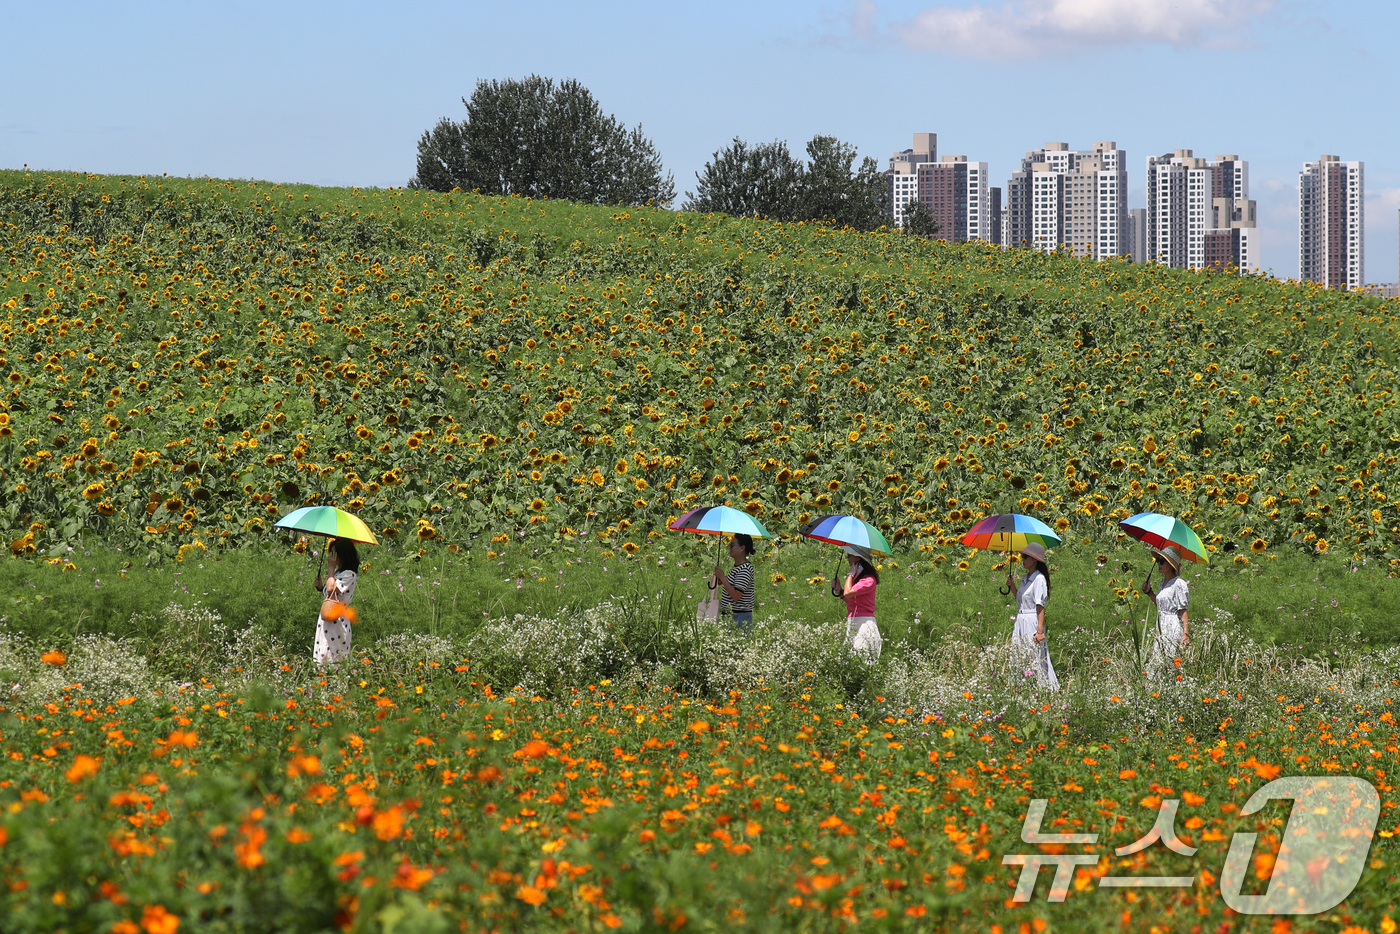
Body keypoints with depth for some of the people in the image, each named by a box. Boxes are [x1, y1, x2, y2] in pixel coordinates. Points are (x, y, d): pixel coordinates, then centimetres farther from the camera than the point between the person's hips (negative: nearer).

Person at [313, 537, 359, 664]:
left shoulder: (349, 575, -12)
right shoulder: (336, 572, 16)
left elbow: (331, 590, -25)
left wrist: (331, 568, -15)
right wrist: (320, 587, 4)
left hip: (336, 622, -9)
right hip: (325, 619, 9)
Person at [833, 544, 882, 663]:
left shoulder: (869, 580, -14)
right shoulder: (857, 577, 15)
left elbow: (848, 593, -24)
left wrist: (851, 574, -11)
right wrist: (839, 590, 11)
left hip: (863, 623, -9)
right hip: (853, 622, 9)